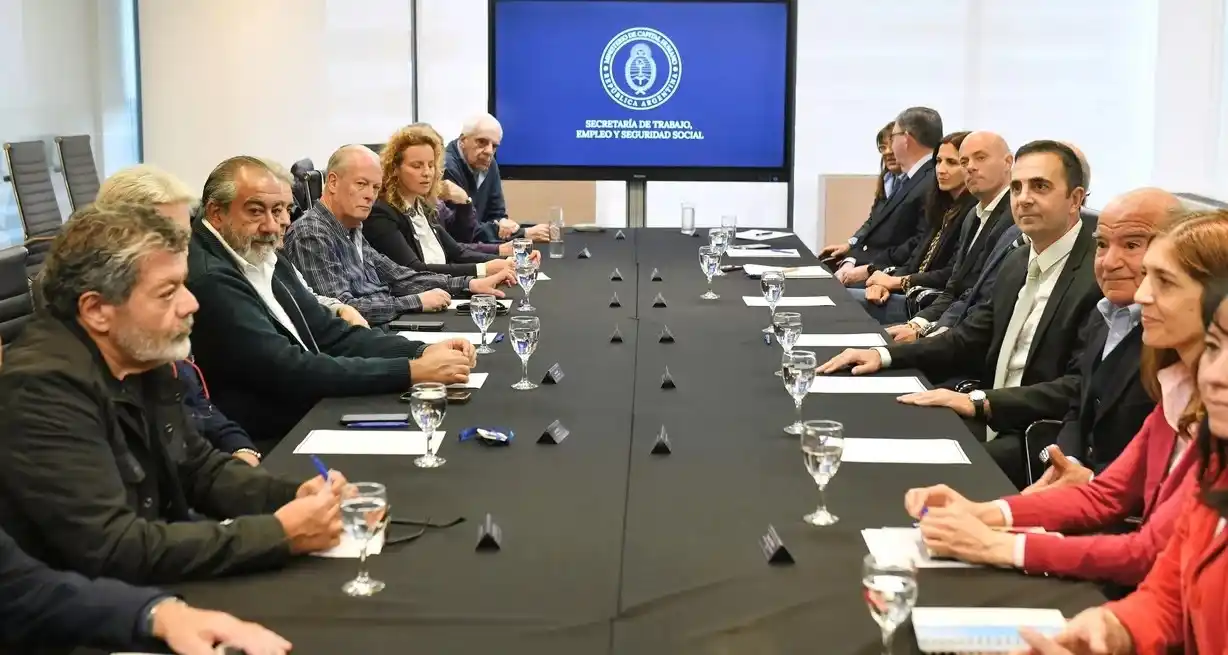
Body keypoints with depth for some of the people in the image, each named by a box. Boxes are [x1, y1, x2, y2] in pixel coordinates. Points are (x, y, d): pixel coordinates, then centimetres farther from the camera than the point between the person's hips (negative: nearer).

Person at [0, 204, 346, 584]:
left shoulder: (142, 360, 2)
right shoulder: (42, 390, -23)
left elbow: (197, 467, 16)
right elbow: (112, 549, -29)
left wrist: (294, 495, -3)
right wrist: (280, 535, -25)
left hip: (160, 586, 8)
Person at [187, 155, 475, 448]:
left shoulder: (264, 258, 9)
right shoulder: (209, 280, -20)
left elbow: (329, 334, 7)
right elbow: (289, 372, -23)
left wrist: (422, 352, -8)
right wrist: (413, 371, -21)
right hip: (269, 445, -8)